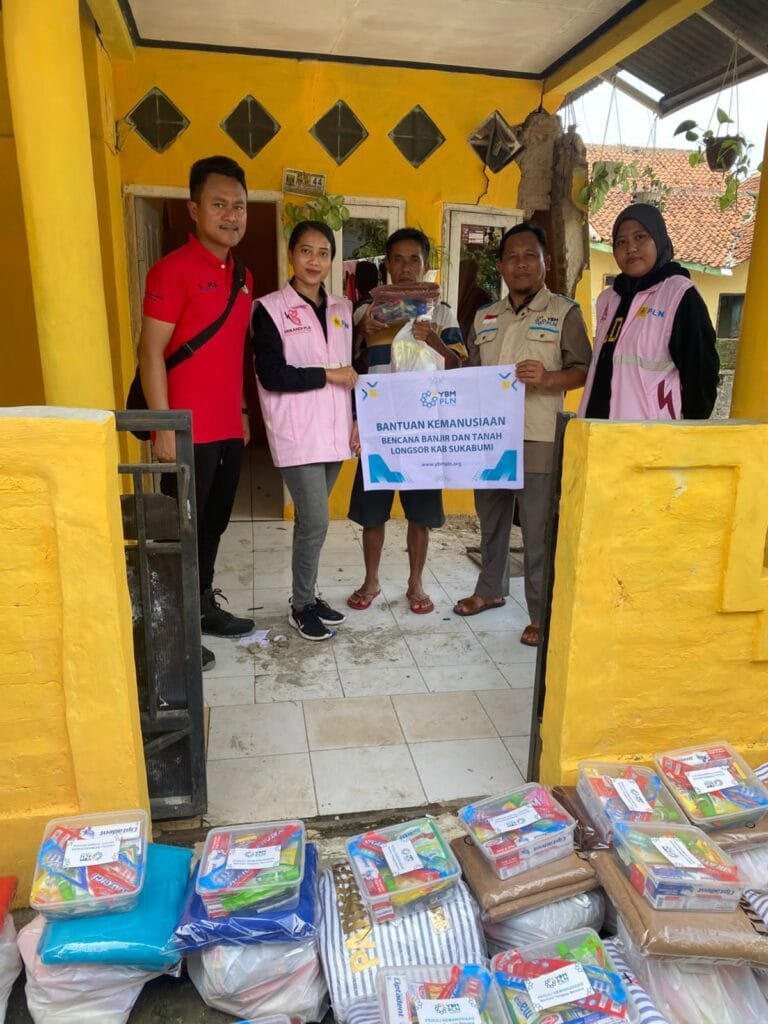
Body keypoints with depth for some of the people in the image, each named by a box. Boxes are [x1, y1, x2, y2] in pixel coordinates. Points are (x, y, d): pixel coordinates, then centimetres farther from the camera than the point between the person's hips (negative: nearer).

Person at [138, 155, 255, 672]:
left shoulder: (241, 276, 13)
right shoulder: (173, 269, -10)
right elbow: (150, 351, -13)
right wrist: (163, 427, -17)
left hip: (230, 429, 7)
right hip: (190, 431, -7)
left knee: (213, 524, 17)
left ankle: (205, 608, 32)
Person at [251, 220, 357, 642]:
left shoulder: (342, 309, 13)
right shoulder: (270, 309, -5)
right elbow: (272, 376, -13)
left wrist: (356, 418, 8)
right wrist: (328, 375, -12)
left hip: (334, 431, 5)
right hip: (297, 434, -5)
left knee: (311, 519, 13)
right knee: (315, 522, -7)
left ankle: (307, 595, 27)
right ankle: (301, 606, 11)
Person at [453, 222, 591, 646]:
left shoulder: (565, 313, 0)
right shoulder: (485, 317, 15)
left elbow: (584, 370, -5)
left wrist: (548, 378, -22)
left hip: (537, 440, -5)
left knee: (538, 531, -2)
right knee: (491, 519, 17)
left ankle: (542, 614, 11)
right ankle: (490, 589, 36)